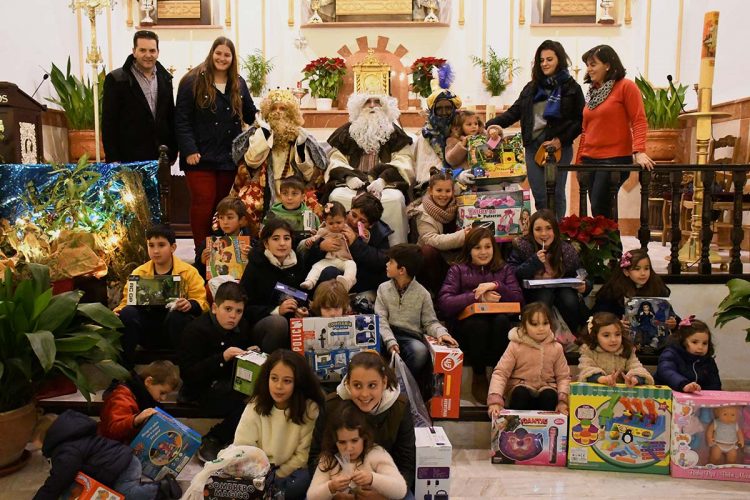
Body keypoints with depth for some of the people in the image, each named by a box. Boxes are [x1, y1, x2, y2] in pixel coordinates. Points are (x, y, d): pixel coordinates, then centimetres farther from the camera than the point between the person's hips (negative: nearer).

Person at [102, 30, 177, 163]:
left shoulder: (165, 78, 11)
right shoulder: (116, 80, -3)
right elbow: (108, 123, -5)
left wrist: (173, 152, 10)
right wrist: (114, 160, -10)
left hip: (162, 158, 4)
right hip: (130, 160, -4)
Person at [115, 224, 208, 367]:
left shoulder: (188, 272, -1)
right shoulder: (139, 273, 8)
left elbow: (201, 303, -6)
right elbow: (127, 301, 8)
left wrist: (190, 305, -29)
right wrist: (117, 311, -15)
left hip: (175, 329, -2)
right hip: (148, 332, 3)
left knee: (177, 315, -35)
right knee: (127, 314, -25)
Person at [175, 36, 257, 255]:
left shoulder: (238, 83, 12)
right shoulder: (193, 81, -3)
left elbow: (251, 115, 16)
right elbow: (182, 119, -7)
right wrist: (189, 150, -15)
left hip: (229, 157, 5)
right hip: (200, 157, -4)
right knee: (203, 204, -6)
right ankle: (202, 253, 5)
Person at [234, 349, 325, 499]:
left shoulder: (309, 409, -9)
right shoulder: (255, 406, -6)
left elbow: (303, 454, -8)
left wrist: (276, 476, -13)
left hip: (289, 474, 0)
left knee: (303, 479, -32)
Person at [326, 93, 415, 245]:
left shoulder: (395, 133, 13)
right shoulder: (346, 131, 17)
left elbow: (403, 162, 0)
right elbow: (336, 160, 8)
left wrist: (383, 180, -18)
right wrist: (349, 177, -13)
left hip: (385, 184, -1)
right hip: (352, 183, 1)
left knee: (395, 198, -33)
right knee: (337, 196, -30)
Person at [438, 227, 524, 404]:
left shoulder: (504, 269, 19)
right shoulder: (458, 270, 11)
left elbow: (519, 299, 3)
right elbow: (444, 303, -6)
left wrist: (496, 286, -12)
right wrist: (478, 297, -13)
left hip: (497, 323, 1)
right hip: (467, 324, -1)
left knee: (502, 321, -34)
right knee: (479, 324, -36)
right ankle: (479, 377, -11)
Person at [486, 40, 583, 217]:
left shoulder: (571, 88, 1)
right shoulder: (532, 87, 12)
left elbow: (581, 120, -1)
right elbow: (513, 113, 9)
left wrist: (561, 140, -13)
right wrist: (489, 124, -7)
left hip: (559, 148, -3)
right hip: (533, 147, 4)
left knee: (556, 194, 1)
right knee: (539, 196, 4)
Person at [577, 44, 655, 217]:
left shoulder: (626, 86, -3)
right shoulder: (592, 91, 16)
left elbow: (639, 121, -10)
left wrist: (639, 151, -23)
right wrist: (579, 159, 14)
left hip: (615, 159, -7)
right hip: (590, 160, 7)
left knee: (600, 210, -12)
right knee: (598, 210, 7)